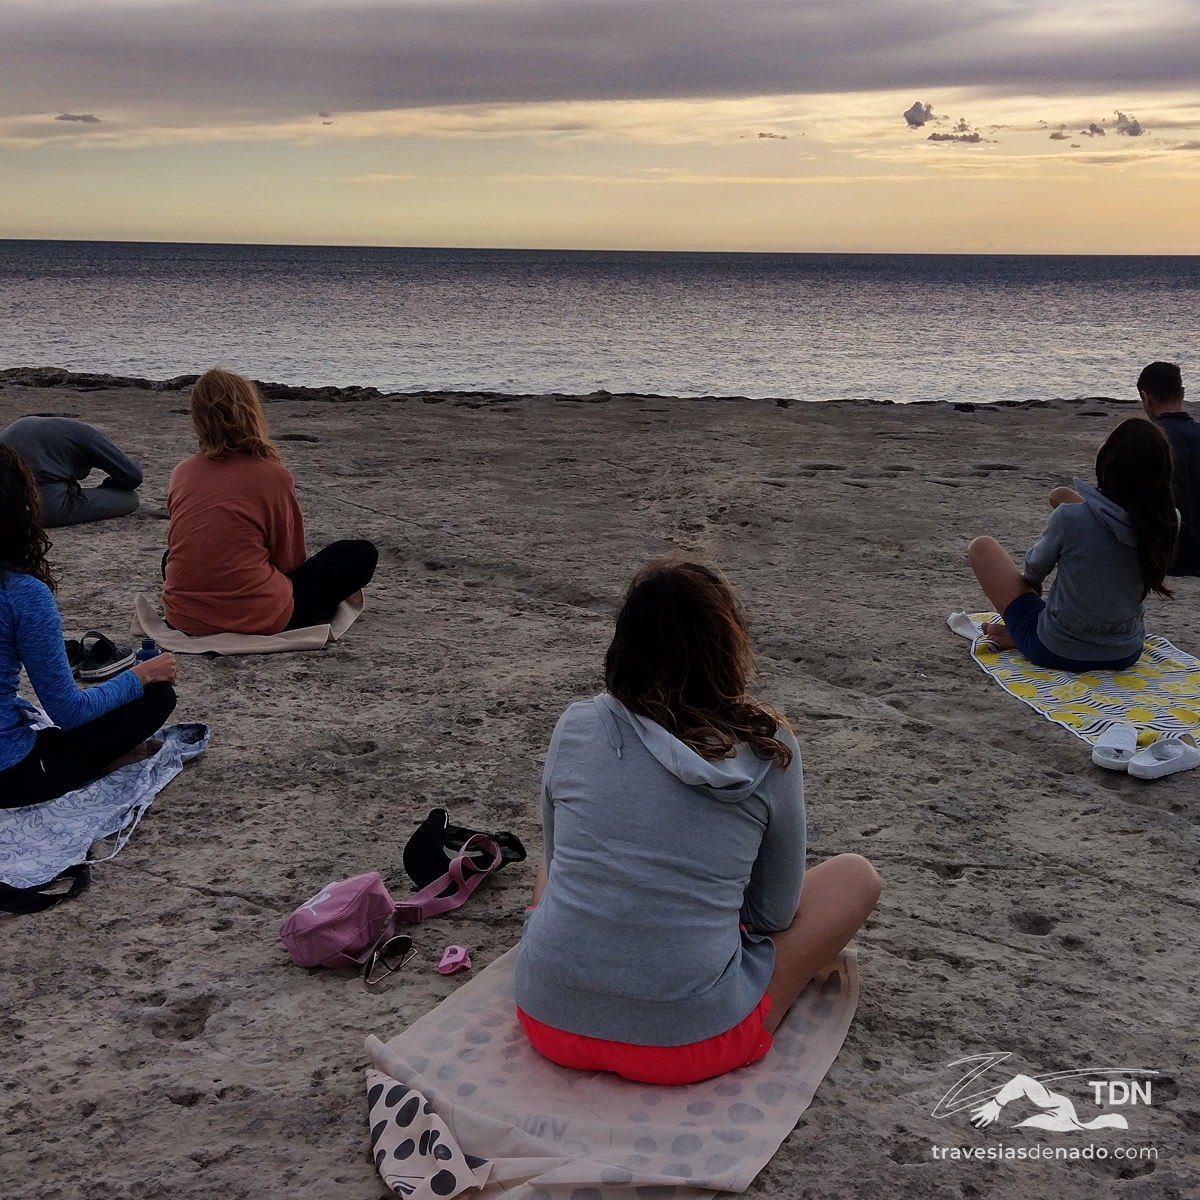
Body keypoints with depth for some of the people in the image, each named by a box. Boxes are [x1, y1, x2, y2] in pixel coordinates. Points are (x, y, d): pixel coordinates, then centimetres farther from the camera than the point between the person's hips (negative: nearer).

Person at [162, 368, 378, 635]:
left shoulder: (181, 473, 5)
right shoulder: (274, 476, -9)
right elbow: (289, 560, 1)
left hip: (184, 618, 3)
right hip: (256, 620, -3)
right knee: (362, 554, 11)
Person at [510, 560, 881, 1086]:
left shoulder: (576, 727, -3)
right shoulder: (770, 752, -8)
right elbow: (774, 914, 4)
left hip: (551, 1020, 4)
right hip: (687, 1044, -4)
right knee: (855, 875, 14)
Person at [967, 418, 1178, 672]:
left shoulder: (1069, 518, -26)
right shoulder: (1167, 524, -15)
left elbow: (1034, 570, -6)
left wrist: (1028, 575, 19)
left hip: (1057, 653, -4)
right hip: (1126, 654, 4)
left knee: (982, 546, 13)